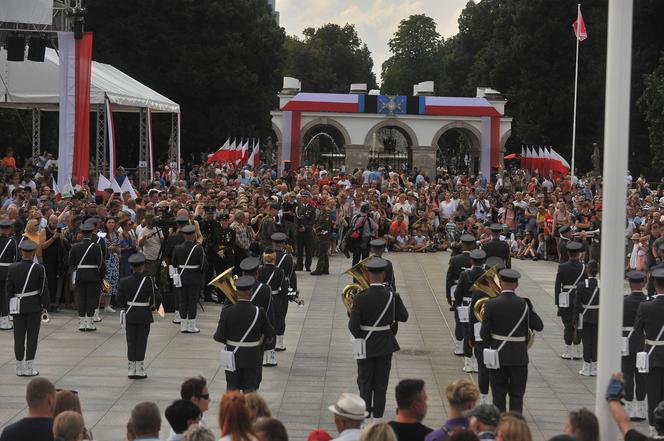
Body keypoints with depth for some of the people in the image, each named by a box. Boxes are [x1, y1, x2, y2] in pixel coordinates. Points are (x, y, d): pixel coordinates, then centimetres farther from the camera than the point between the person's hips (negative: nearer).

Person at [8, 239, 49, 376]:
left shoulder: (12, 268, -5)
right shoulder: (39, 269, -10)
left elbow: (9, 289, 1)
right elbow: (44, 290, -7)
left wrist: (11, 305, 10)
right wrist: (45, 307, 2)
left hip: (18, 307, 2)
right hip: (34, 306, -2)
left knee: (19, 337, 7)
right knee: (32, 336, 3)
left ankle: (20, 368, 11)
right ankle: (29, 367, 2)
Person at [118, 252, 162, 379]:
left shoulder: (124, 282, -7)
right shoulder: (149, 281, -14)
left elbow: (120, 300, -2)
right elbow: (157, 298, -14)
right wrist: (153, 307, 6)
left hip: (129, 316, 2)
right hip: (144, 316, -2)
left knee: (131, 343, 10)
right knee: (141, 342, 5)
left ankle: (131, 370, 13)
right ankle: (139, 370, 7)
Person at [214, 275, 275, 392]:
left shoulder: (227, 312, -15)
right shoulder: (259, 312, -15)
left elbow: (219, 337, -11)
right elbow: (270, 334, -4)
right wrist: (263, 341, 17)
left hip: (233, 356, 1)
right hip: (252, 358, -1)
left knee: (232, 388, 15)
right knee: (250, 389, 9)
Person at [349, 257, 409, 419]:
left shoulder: (361, 298, -19)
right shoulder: (393, 296, -14)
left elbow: (353, 326, -17)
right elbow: (404, 317, 1)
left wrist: (360, 337, 2)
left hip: (366, 346, -2)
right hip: (386, 345, 2)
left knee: (365, 381, 12)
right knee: (381, 383, 13)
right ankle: (378, 415, 19)